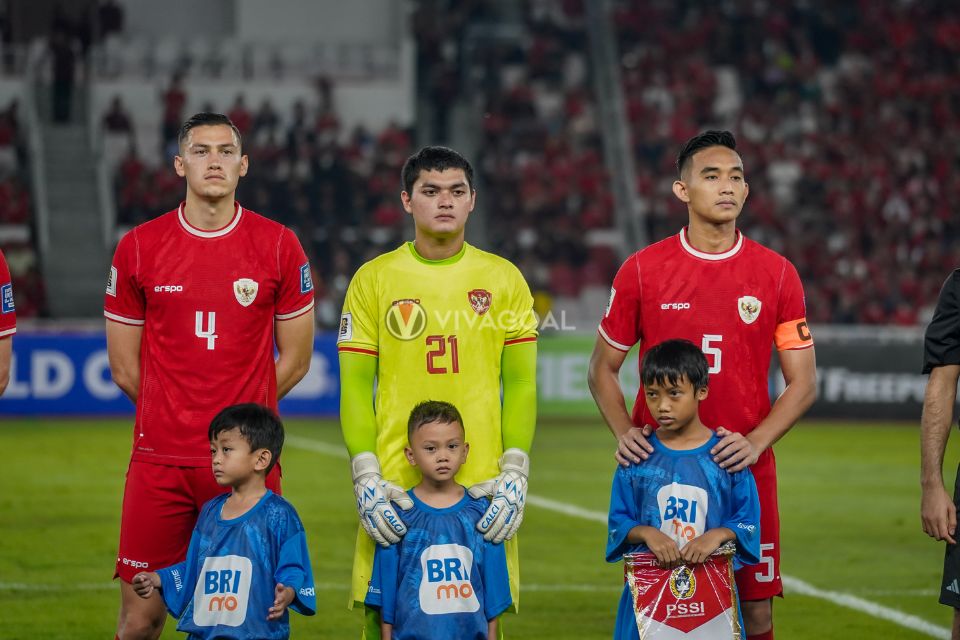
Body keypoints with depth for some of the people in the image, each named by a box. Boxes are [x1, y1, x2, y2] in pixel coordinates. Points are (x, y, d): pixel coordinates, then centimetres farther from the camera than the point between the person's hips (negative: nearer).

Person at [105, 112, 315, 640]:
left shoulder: (278, 246, 3)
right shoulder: (138, 248, 4)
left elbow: (295, 360, 9)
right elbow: (124, 367, 10)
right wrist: (176, 418, 11)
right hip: (159, 460, 0)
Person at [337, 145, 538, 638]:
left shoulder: (504, 279, 7)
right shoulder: (374, 279, 4)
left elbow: (521, 384, 6)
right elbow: (355, 385, 2)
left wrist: (514, 473, -6)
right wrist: (365, 476, -9)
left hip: (482, 487, 1)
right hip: (395, 485, -1)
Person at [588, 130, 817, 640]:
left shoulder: (776, 273, 3)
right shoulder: (642, 270, 1)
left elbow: (803, 383, 4)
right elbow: (603, 370, 10)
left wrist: (756, 441, -12)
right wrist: (624, 432, -8)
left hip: (746, 470, 1)